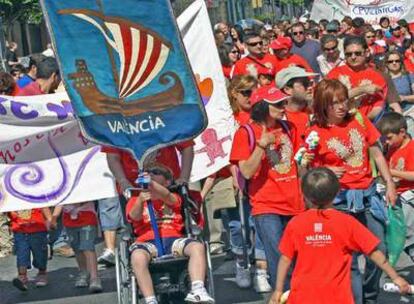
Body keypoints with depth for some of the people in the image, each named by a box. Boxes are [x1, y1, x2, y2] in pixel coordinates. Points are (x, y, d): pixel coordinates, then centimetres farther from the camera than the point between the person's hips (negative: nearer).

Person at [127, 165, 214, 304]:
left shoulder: (173, 198, 22)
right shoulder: (135, 201, 21)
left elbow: (166, 195, -4)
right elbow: (134, 217, -2)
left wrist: (151, 183, -24)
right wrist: (140, 200, -24)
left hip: (173, 239, 2)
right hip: (148, 242, -2)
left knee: (197, 246, -28)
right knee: (137, 256, -36)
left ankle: (197, 291, -34)